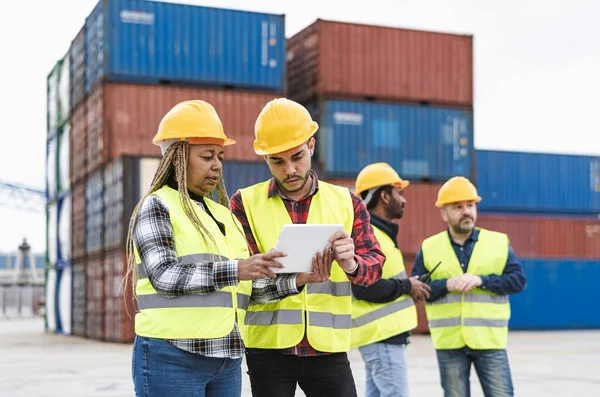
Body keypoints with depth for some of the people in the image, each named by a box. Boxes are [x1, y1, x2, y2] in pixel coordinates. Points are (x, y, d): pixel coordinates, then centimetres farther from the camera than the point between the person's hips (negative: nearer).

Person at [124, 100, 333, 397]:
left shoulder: (223, 215, 19)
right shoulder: (156, 206, -1)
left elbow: (249, 290, 13)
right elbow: (164, 276, -16)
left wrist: (297, 280, -2)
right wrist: (233, 270, -24)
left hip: (227, 361, 7)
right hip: (172, 358, -6)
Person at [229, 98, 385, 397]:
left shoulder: (347, 203, 7)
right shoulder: (245, 203, 1)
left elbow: (375, 263, 0)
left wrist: (351, 264, -24)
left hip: (328, 347, 2)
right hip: (268, 347, -1)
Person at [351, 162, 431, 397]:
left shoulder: (379, 232, 18)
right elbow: (364, 287, -26)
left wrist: (408, 287, 6)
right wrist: (407, 286, -15)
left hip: (385, 332, 11)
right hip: (381, 334, -11)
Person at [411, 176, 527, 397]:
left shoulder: (498, 242, 4)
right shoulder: (429, 248, 5)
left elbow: (518, 280, -2)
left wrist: (482, 280, -15)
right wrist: (446, 285, -16)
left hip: (489, 340, -1)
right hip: (448, 343, 1)